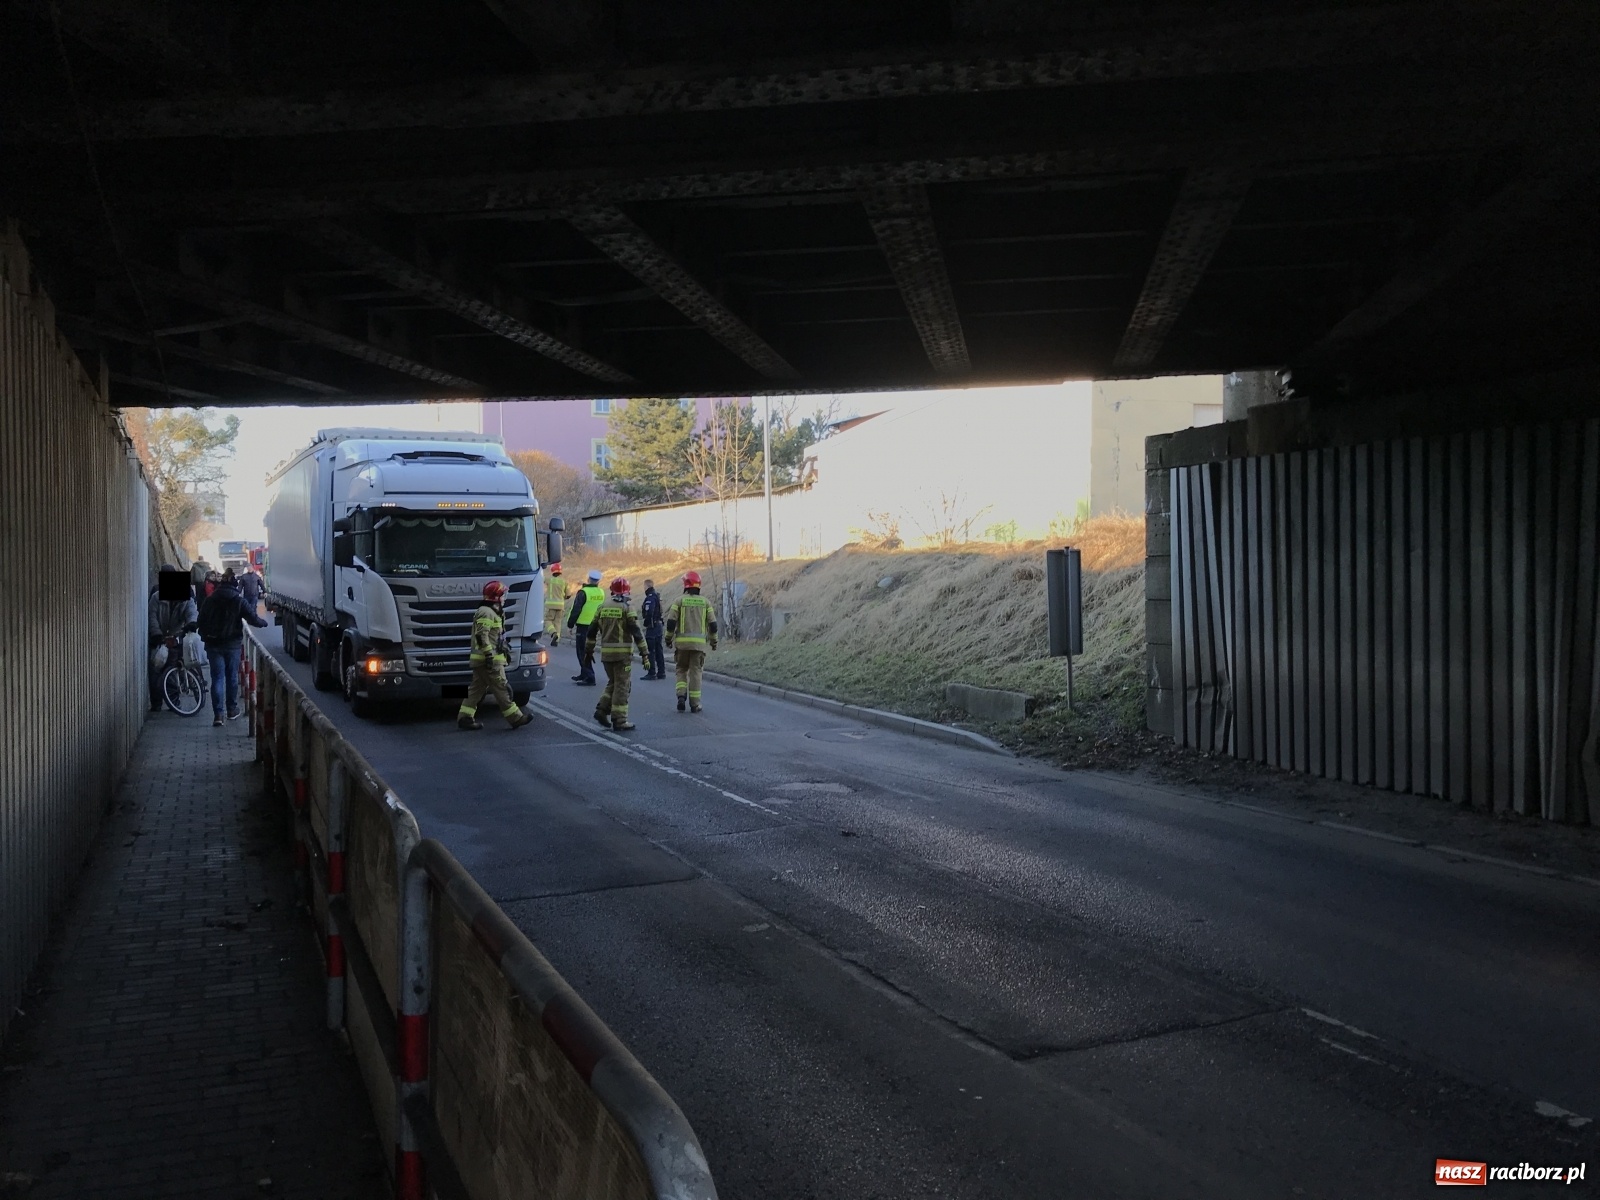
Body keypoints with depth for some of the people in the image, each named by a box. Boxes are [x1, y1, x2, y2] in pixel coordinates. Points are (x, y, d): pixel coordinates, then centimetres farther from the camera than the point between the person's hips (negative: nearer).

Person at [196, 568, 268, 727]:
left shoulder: (209, 600, 1)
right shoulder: (238, 601, -7)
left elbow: (202, 621, 6)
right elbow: (253, 618, -9)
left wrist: (205, 637, 18)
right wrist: (263, 623, 11)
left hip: (213, 644, 1)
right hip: (233, 644, -1)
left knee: (217, 678, 1)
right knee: (232, 676, 12)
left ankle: (218, 714, -7)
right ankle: (232, 710, 20)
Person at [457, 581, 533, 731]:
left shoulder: (492, 612, 19)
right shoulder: (486, 612, -14)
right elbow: (481, 635, -23)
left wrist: (504, 647, 30)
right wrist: (489, 654, -25)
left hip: (481, 661, 11)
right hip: (488, 660, -11)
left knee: (477, 688, 11)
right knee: (501, 688, -6)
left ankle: (465, 717, 12)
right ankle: (515, 718, -2)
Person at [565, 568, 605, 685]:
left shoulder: (583, 592, -14)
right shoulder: (601, 593, 6)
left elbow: (576, 610, -14)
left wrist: (570, 623, -5)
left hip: (583, 625, -7)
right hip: (595, 626, 7)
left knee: (583, 652, -3)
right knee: (588, 650, 19)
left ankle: (589, 677, -10)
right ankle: (584, 674, 31)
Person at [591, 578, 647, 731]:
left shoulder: (603, 607, 9)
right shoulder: (627, 608, -8)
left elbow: (592, 630, 12)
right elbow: (636, 632, -11)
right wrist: (644, 654, -9)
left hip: (606, 652, 5)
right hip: (623, 653, -5)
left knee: (613, 683, 21)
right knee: (622, 686, 0)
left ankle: (602, 710, 11)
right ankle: (619, 720, 0)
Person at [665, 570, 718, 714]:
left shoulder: (679, 600, 1)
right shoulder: (705, 602, 5)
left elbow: (671, 622, -4)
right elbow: (712, 624, 4)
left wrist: (668, 638, 7)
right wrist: (714, 641, 15)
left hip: (682, 642, -1)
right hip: (699, 642, 1)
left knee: (681, 670, 14)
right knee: (695, 672, 4)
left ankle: (681, 695, -5)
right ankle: (694, 704, 2)